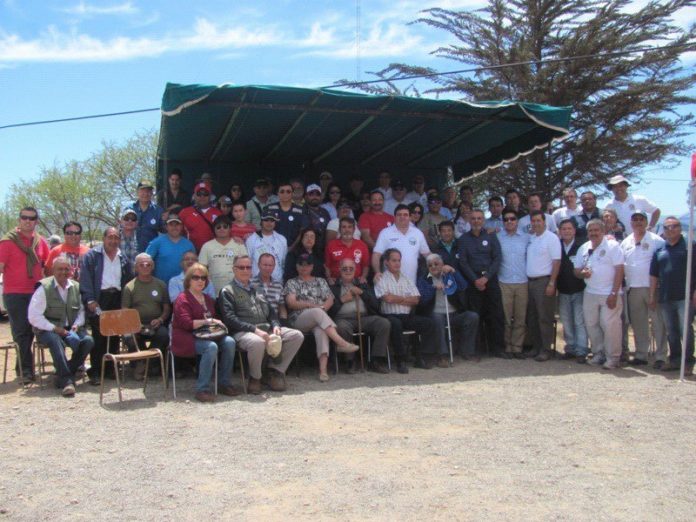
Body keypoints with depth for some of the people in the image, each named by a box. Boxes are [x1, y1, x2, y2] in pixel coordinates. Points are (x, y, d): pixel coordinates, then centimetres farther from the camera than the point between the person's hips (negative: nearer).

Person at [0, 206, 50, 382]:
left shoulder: (41, 242, 8)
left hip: (35, 293, 4)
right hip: (14, 293, -4)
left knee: (30, 331, 12)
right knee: (21, 332, -2)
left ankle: (22, 368, 25)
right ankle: (26, 370, 3)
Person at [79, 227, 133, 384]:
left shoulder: (123, 258, 16)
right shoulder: (92, 255, 2)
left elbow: (129, 280, 17)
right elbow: (85, 278, -5)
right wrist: (90, 299, -14)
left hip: (117, 299, 4)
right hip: (99, 299, -4)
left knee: (115, 336, 6)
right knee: (98, 336, -5)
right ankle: (95, 372, 1)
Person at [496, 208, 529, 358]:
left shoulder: (526, 238, 8)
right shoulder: (497, 238, 4)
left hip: (523, 282, 1)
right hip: (504, 283, -1)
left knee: (521, 318, 3)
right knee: (506, 318, 0)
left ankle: (517, 347, 11)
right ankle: (506, 347, 9)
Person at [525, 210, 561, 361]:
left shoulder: (551, 238, -7)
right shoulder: (530, 238, 13)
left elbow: (556, 262, -12)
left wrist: (551, 283, -17)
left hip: (544, 281, -7)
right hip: (530, 281, 7)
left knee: (544, 317, -4)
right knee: (532, 317, 10)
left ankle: (546, 349, 2)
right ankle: (536, 346, 20)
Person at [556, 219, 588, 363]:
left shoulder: (581, 247, -6)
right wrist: (554, 285, 1)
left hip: (579, 291, -4)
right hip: (563, 291, 4)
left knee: (580, 322, -3)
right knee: (566, 322, 10)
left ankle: (581, 351, 0)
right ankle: (570, 349, 19)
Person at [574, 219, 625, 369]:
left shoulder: (612, 246, -5)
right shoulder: (583, 249, 12)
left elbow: (619, 270, -9)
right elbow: (576, 271, 16)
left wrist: (614, 293, -15)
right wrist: (582, 273, -10)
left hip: (609, 294, -6)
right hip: (590, 293, 6)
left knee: (610, 325, -7)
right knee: (591, 324, 9)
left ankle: (612, 358, 4)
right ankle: (598, 354, 22)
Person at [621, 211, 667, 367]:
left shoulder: (656, 241, -3)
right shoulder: (626, 242, 12)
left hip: (652, 288, -5)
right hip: (633, 288, 5)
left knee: (658, 322, -3)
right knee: (638, 324, 10)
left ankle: (661, 356, 1)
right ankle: (641, 355, 19)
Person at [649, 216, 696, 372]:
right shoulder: (659, 250, 13)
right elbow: (654, 275, 14)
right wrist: (652, 296, 10)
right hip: (665, 298, 5)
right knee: (671, 331, 12)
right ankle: (675, 359, 22)